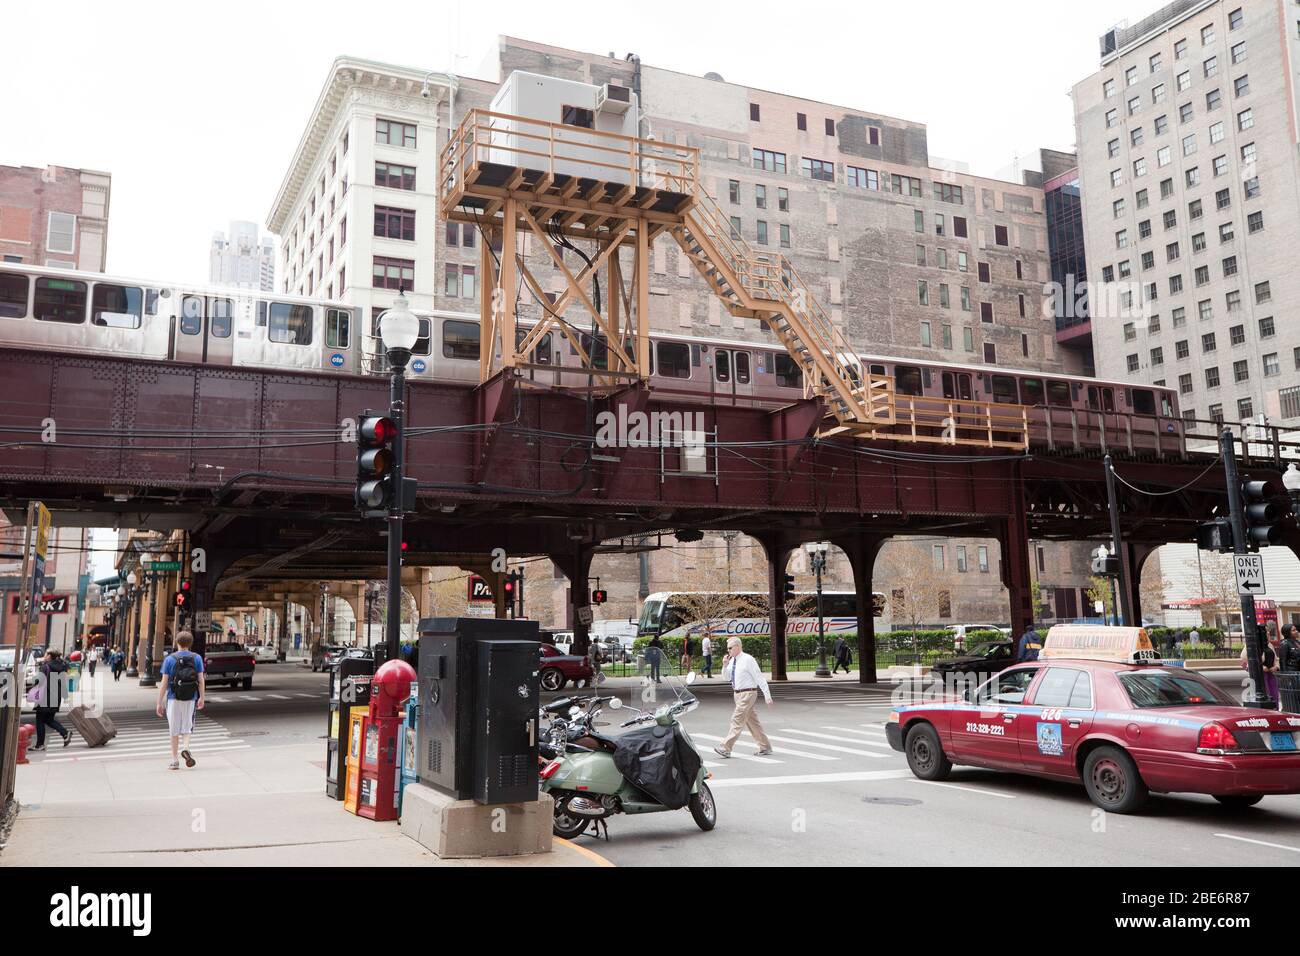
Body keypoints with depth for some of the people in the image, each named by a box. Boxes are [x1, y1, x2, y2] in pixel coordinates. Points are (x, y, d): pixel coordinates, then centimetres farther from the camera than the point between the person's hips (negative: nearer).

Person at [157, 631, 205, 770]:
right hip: (191, 698, 1)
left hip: (173, 698, -1)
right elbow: (201, 680, 1)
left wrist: (160, 703, 0)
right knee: (187, 727, 11)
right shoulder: (197, 658, 2)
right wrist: (201, 698, 11)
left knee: (174, 729, 8)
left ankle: (175, 760, 11)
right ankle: (185, 748, -16)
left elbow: (164, 682, -4)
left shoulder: (169, 659, -2)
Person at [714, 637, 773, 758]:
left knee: (737, 720, -10)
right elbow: (726, 677, 15)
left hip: (748, 694, -8)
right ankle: (765, 747, 24)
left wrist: (767, 695, -15)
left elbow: (759, 677, -13)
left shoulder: (748, 659, -14)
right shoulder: (732, 660, 8)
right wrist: (725, 665, -3)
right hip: (737, 693, 8)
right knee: (752, 721, 14)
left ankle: (725, 748, -10)